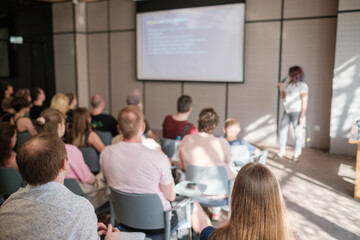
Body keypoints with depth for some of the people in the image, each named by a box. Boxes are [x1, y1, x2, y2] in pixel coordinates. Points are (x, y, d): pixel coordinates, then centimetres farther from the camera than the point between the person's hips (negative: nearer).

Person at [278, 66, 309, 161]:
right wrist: (281, 89, 2)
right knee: (282, 131, 8)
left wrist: (302, 116, -18)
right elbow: (283, 97, 21)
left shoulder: (302, 85, -10)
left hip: (297, 112, -7)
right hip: (287, 111, 7)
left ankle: (296, 154, 7)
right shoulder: (288, 85, 11)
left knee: (298, 133, -1)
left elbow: (304, 101, -14)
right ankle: (281, 151, 20)